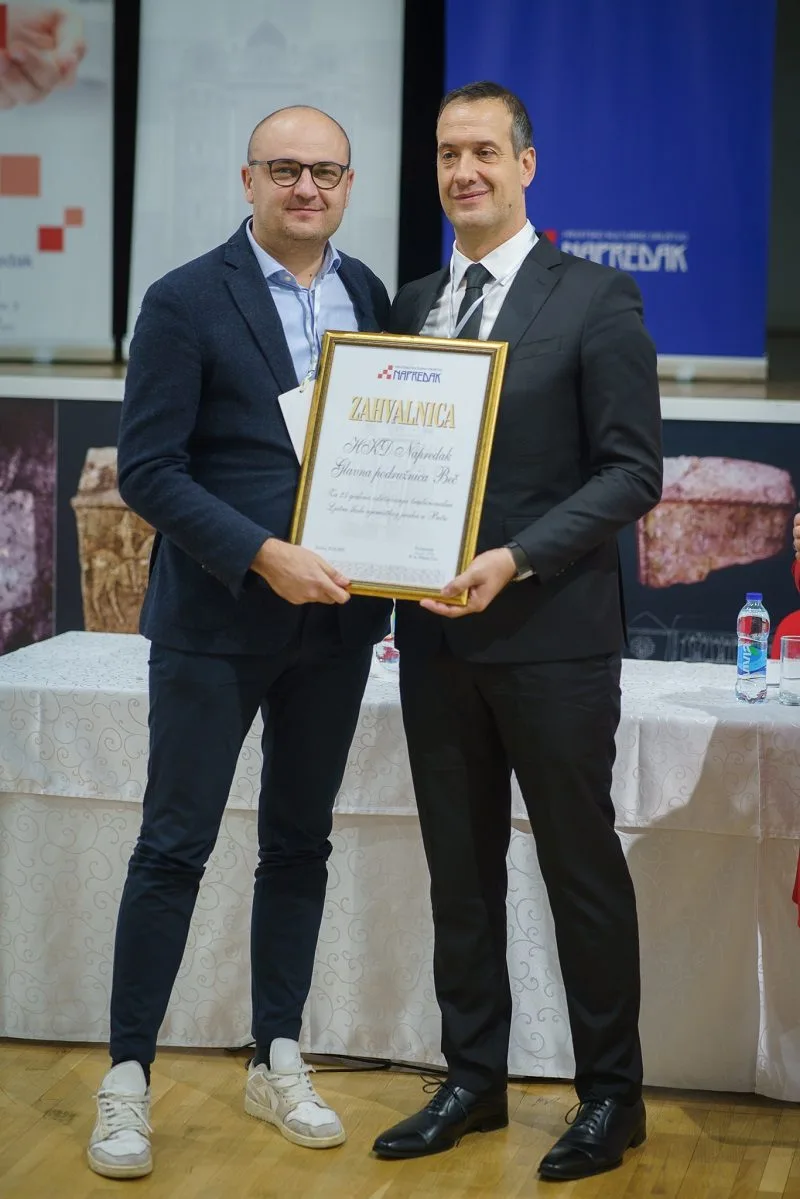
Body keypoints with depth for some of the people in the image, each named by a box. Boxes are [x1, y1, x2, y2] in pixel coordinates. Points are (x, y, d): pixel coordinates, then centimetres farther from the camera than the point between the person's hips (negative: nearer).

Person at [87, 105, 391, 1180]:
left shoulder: (369, 296, 8)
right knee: (175, 846, 0)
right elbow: (147, 469, -12)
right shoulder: (187, 303, -8)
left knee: (300, 843, 13)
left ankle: (278, 1062, 25)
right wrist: (263, 556, -21)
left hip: (335, 618, 5)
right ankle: (128, 1076, 10)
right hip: (216, 620, -5)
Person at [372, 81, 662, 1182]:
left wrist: (518, 559, -19)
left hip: (552, 635, -5)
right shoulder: (411, 305, 12)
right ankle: (473, 1080, 25)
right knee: (460, 870, 13)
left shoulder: (595, 302, -6)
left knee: (582, 867, 4)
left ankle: (611, 1094, 18)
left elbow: (632, 473, -10)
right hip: (436, 631, 6)